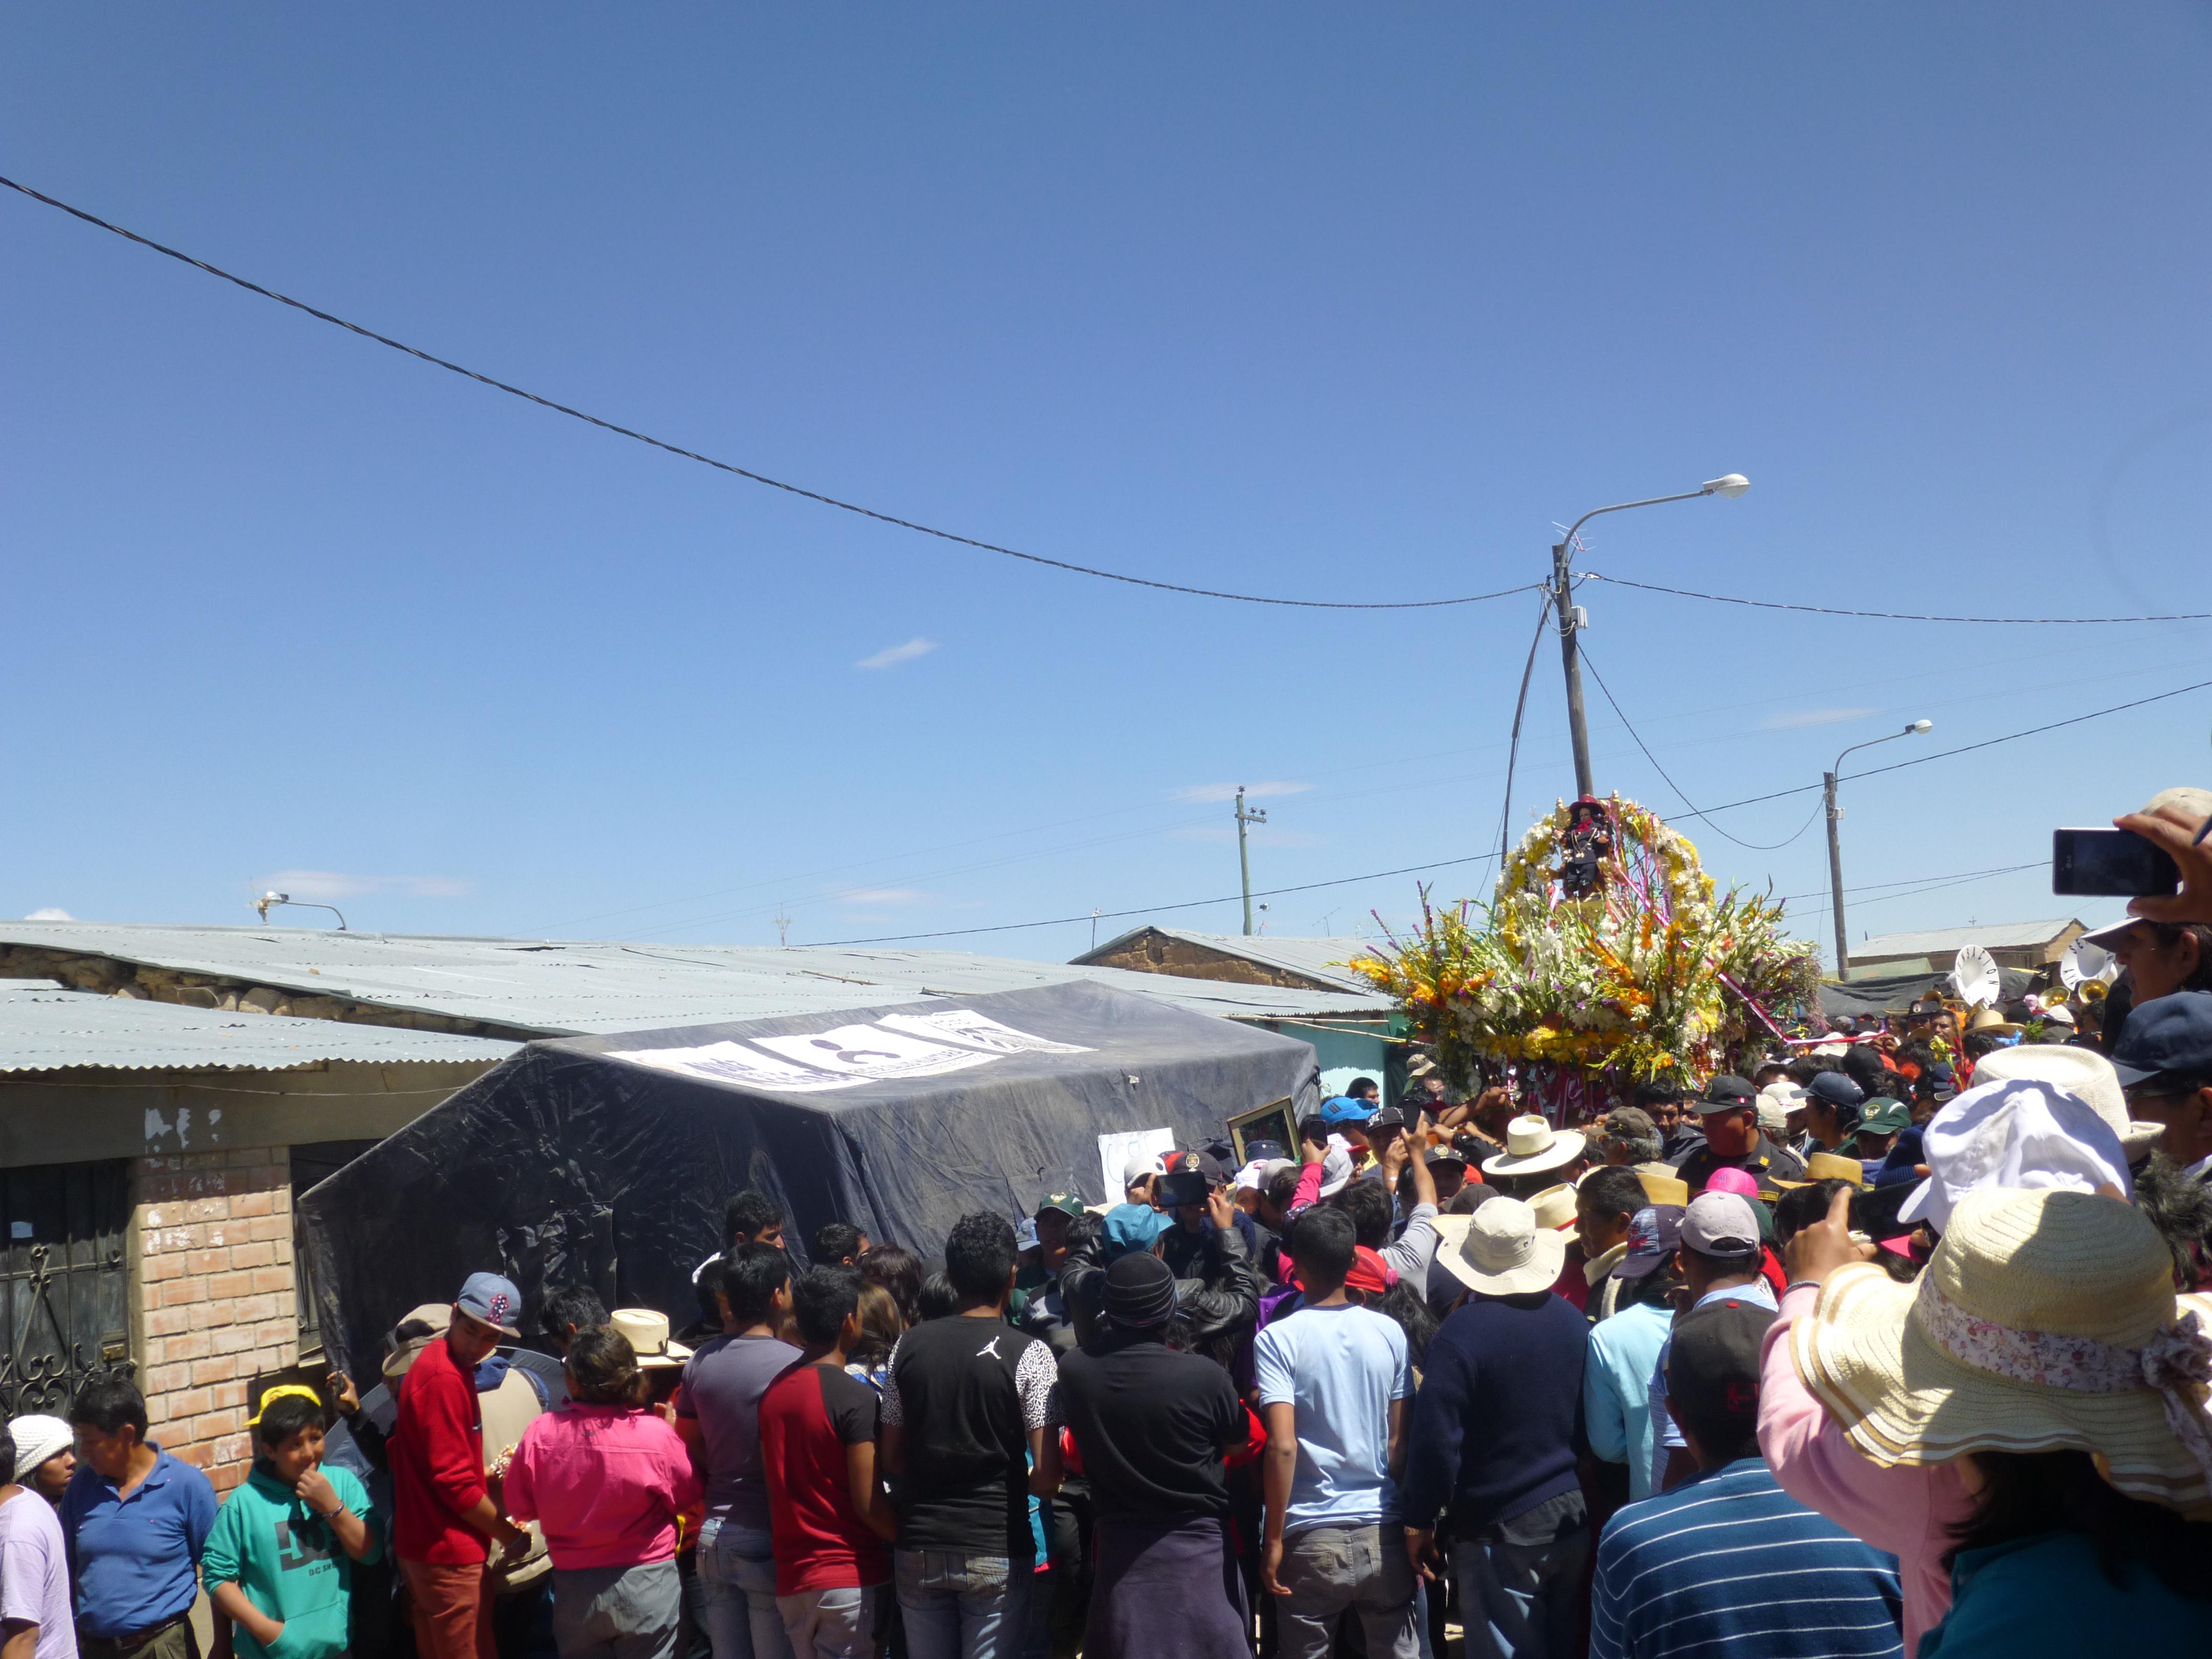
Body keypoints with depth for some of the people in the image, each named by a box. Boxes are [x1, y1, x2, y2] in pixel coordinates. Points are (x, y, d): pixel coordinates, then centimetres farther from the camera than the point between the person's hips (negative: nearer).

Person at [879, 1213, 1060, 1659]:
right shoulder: (1029, 1354, -10)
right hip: (997, 1550, -3)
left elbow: (892, 1458, 6)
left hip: (918, 1547, 3)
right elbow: (1047, 1476, -13)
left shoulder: (908, 1347, 0)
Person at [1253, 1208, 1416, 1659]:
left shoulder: (1277, 1339, -10)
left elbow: (1282, 1446, -16)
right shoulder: (1389, 1333, 1)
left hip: (1313, 1537, -3)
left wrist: (1273, 1540, -8)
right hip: (1384, 1532, 3)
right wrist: (1411, 1519, 14)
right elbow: (1400, 1443, 3)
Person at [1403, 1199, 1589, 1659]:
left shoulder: (1463, 1331, -18)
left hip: (1499, 1528, -6)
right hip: (1572, 1518, 6)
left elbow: (1437, 1437, -18)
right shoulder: (1573, 1320, 0)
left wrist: (1420, 1520, -8)